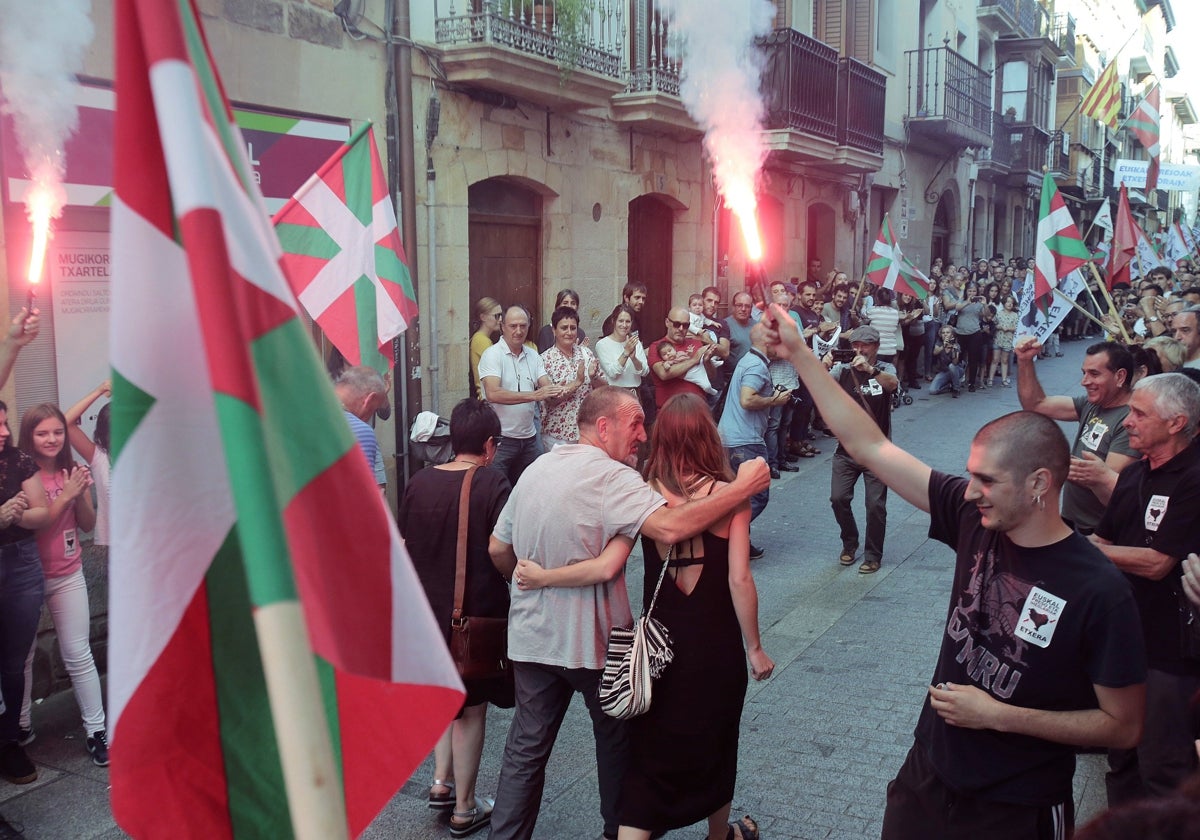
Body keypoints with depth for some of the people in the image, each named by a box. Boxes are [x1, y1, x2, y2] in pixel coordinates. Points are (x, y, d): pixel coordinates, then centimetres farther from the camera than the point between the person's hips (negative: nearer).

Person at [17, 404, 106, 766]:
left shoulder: (73, 471, 3)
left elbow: (88, 524, 5)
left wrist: (80, 495, -12)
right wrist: (64, 496, -23)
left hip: (68, 576, 3)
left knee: (78, 654, 3)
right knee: (22, 654, 9)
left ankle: (97, 729, 7)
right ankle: (22, 724, 26)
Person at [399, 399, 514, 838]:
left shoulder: (418, 483, -2)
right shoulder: (493, 484, -17)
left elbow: (403, 549, 6)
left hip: (428, 610, 5)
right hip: (477, 615, -5)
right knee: (471, 709, 10)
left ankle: (441, 783, 24)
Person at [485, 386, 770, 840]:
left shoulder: (536, 468, 5)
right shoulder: (609, 476, -20)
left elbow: (498, 549, 10)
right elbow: (670, 527, -34)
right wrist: (744, 487, -28)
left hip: (531, 636, 6)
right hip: (591, 639, -6)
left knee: (526, 747, 13)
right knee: (617, 738, 18)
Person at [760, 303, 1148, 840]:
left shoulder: (1100, 593, -22)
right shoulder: (973, 518, -10)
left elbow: (1124, 726, -15)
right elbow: (869, 447, -8)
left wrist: (999, 716, -20)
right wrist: (799, 353, -11)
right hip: (927, 776, 4)